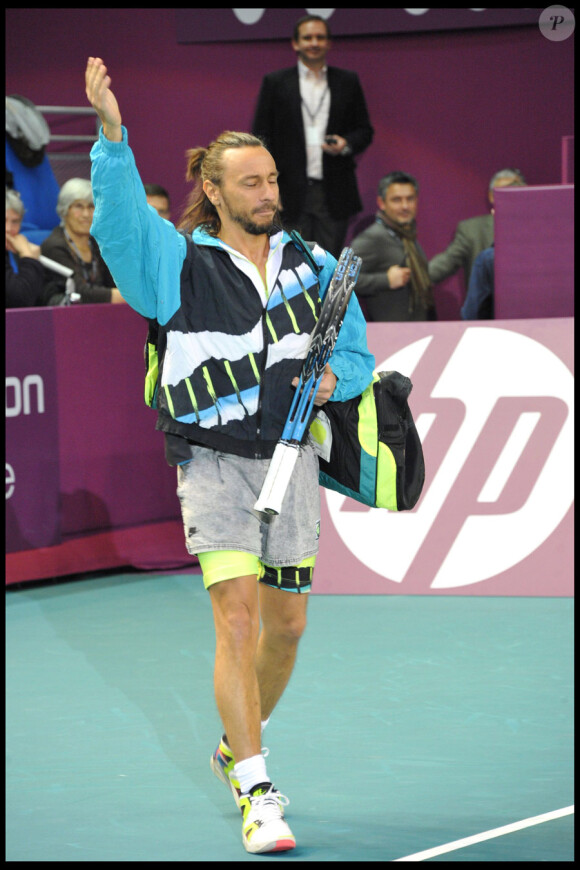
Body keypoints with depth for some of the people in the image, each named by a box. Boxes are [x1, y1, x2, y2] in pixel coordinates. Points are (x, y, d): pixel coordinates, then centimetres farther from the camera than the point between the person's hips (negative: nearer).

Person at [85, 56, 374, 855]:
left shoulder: (315, 267, 10)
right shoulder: (177, 261, 0)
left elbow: (357, 354, 17)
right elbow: (119, 212, -17)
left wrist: (335, 378, -6)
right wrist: (112, 134, -32)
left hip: (291, 460, 4)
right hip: (215, 460, -4)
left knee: (286, 623, 11)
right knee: (237, 619, -14)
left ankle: (235, 746, 36)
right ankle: (257, 796, -13)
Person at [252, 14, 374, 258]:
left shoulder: (348, 82, 11)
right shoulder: (275, 83, 6)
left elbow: (365, 130, 15)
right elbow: (261, 137, 3)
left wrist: (346, 144, -9)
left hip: (334, 194, 1)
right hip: (291, 192, -1)